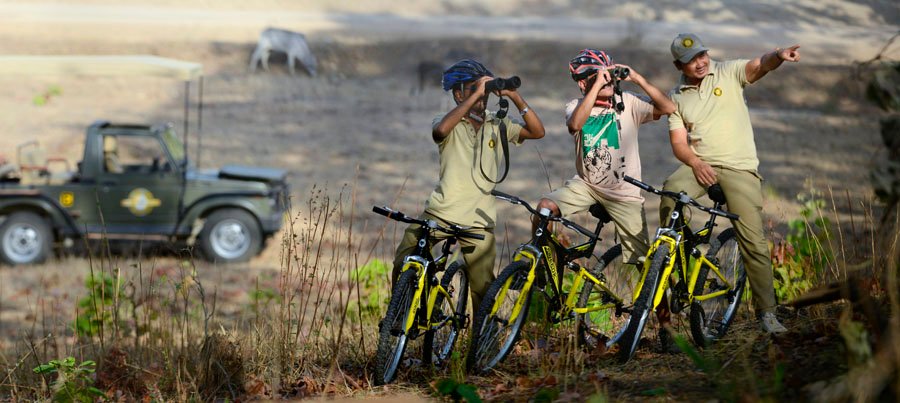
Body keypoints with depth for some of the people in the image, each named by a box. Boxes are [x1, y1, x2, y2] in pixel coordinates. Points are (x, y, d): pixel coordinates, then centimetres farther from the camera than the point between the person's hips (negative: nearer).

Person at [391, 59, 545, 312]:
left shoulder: (498, 126, 9)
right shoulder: (449, 123, 0)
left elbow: (537, 131, -4)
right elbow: (440, 130, -25)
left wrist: (515, 97, -15)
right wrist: (475, 95, -25)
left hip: (478, 222, 1)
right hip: (440, 212, -1)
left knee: (483, 289, 0)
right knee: (403, 264, -6)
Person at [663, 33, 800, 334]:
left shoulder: (728, 73, 3)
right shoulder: (677, 97, 10)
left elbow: (759, 65, -16)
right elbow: (678, 143, 6)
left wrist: (778, 55, -39)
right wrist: (696, 163, -15)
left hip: (739, 167, -2)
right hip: (700, 164, 2)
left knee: (753, 242, -8)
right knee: (671, 192, -31)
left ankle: (766, 312, 1)